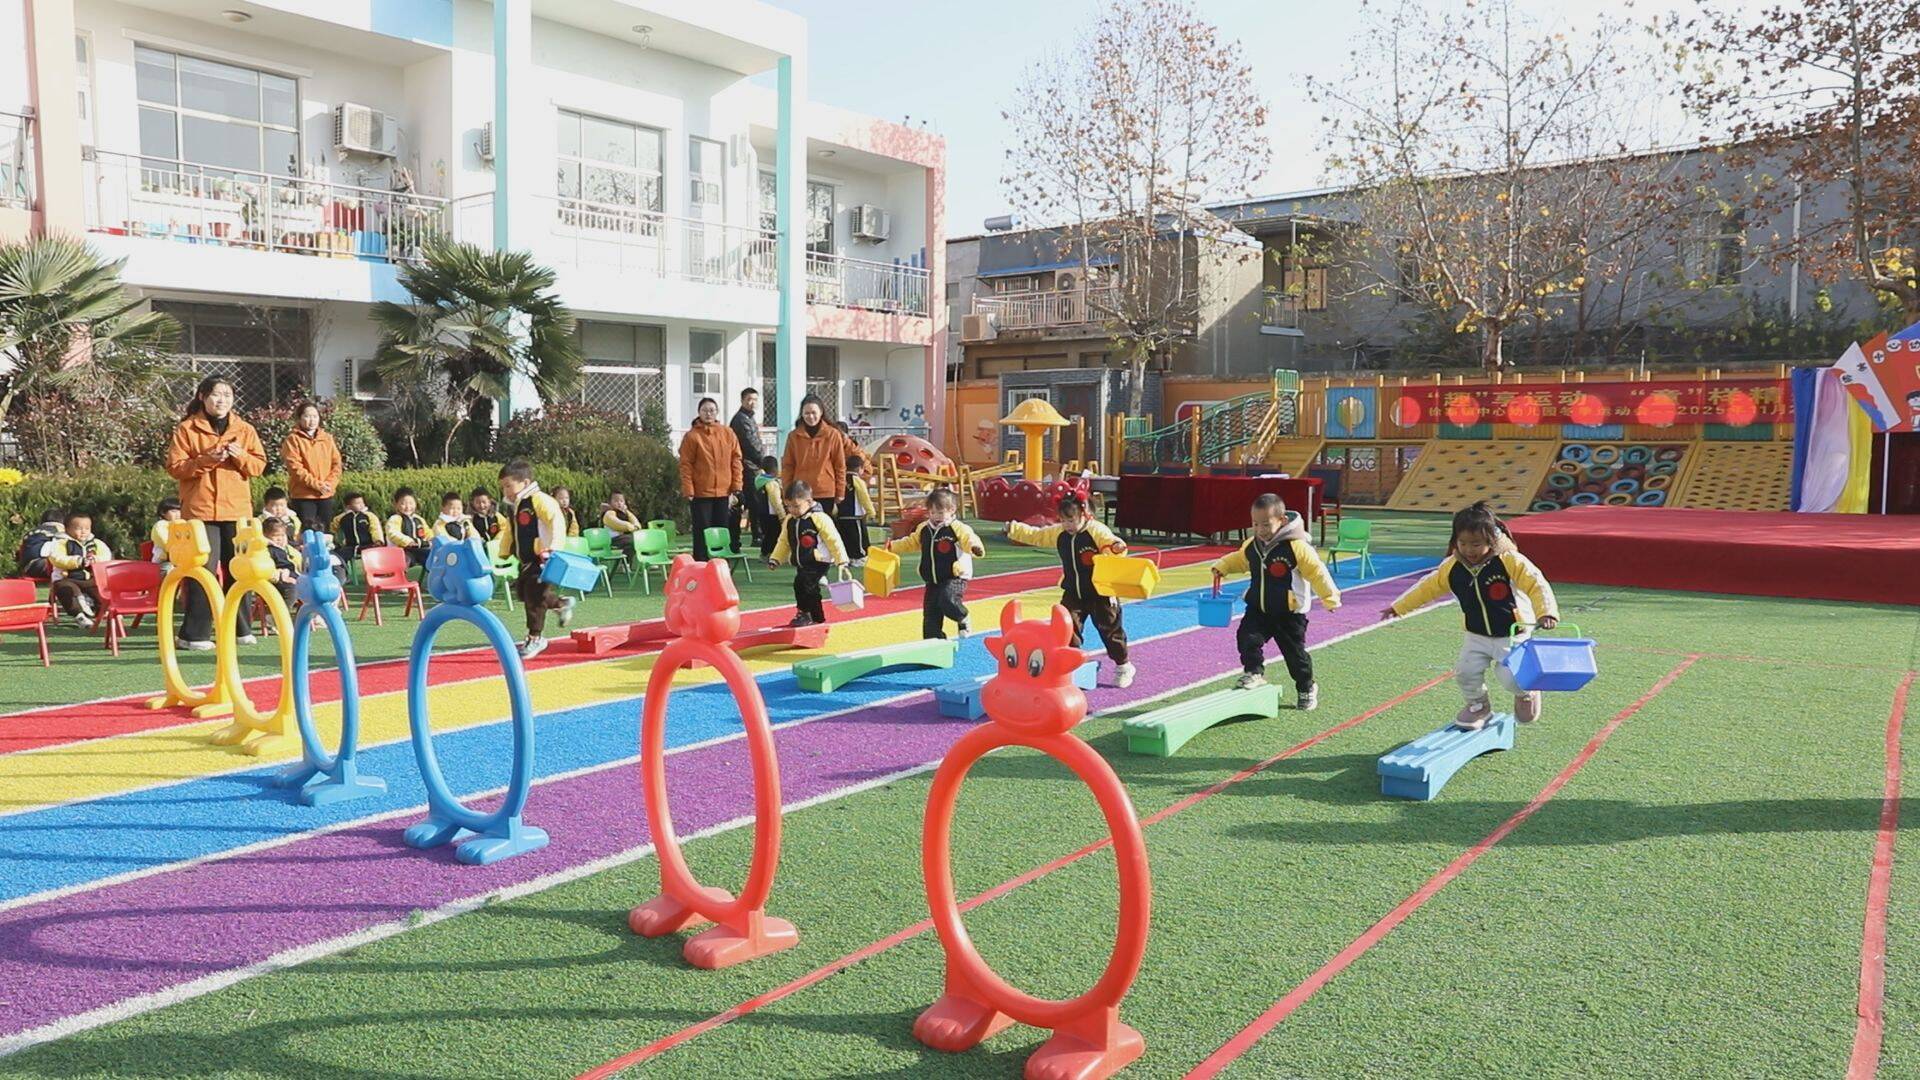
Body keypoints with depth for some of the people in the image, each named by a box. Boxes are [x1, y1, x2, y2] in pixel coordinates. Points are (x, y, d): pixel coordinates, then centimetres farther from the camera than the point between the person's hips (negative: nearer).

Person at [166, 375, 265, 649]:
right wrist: (206, 460, -16)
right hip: (200, 510, -3)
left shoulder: (245, 429, 11)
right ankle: (194, 634, 0)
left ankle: (240, 629, 17)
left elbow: (259, 465, 8)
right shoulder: (187, 429, 2)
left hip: (237, 511, 3)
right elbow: (174, 467, -3)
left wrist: (240, 456, -11)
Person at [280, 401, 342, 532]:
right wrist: (316, 484, -16)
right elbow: (295, 467, -11)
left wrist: (330, 483, -8)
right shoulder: (293, 439, -3)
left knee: (324, 531, 10)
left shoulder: (327, 438, 11)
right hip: (304, 496, -5)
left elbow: (337, 463, 9)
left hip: (326, 494, 5)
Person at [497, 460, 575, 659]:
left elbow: (557, 521, -25)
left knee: (535, 594, -9)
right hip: (526, 560, 9)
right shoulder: (512, 507, 13)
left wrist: (555, 545, -35)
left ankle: (535, 638, 2)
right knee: (523, 592, 11)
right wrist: (504, 553, 26)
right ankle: (562, 603, 31)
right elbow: (509, 533, 26)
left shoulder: (540, 500, -14)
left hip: (543, 558, -9)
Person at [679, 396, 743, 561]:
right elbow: (685, 465, -5)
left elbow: (736, 460, 7)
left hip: (723, 492, 3)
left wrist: (736, 487, 1)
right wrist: (688, 490, -12)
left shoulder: (728, 434, 7)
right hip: (701, 493, -3)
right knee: (702, 532, -1)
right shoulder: (692, 436, -3)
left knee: (722, 530, 9)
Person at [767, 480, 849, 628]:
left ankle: (804, 613, -11)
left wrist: (841, 560, -14)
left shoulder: (820, 518, -13)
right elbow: (783, 542, 18)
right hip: (802, 564, 8)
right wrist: (775, 559, 10)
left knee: (802, 583, -23)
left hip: (819, 562, -7)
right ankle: (817, 618, 25)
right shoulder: (789, 521, 7)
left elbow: (834, 540, -12)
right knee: (811, 590, 13)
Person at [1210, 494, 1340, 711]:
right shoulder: (1251, 546, 0)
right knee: (1247, 636, -17)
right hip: (1258, 609, 5)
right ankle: (1254, 674, 2)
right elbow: (1238, 560, 21)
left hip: (1289, 613, -4)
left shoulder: (1297, 546, -18)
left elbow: (1316, 572, -16)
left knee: (1295, 652, 8)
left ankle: (1306, 689, 30)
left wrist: (1330, 598, -18)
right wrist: (1221, 566, 5)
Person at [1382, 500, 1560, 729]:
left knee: (1510, 677, -16)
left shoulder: (1510, 561, -18)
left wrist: (1546, 612, -39)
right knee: (1465, 671, -11)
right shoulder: (1452, 567, -5)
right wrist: (1398, 607, 9)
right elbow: (1428, 587, 6)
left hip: (1512, 635, -4)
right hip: (1477, 637, 4)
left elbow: (1537, 585, -23)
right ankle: (1477, 705, 21)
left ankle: (1527, 691, 23)